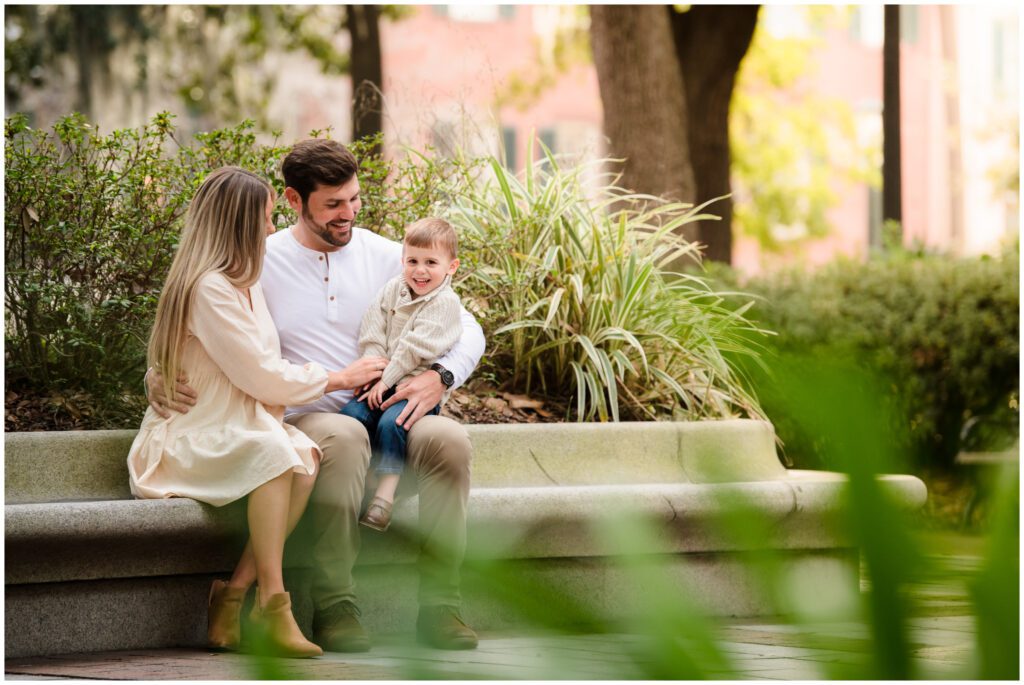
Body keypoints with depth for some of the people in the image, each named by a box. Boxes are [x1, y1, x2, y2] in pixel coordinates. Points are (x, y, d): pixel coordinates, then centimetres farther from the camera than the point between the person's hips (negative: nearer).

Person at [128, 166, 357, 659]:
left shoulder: (245, 284, 16)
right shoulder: (209, 288, -15)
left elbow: (263, 373, 15)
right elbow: (262, 378, -16)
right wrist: (336, 379, -3)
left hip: (237, 434, 8)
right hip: (188, 440, -8)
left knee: (305, 457, -22)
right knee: (273, 450, -35)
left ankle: (232, 598, -21)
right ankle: (271, 606, -34)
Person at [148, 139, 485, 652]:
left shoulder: (385, 257, 13)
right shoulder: (261, 265, 5)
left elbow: (467, 329, 14)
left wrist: (439, 377, -7)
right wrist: (160, 377, -16)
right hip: (302, 422, -3)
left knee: (448, 438, -30)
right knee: (342, 435, -39)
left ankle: (439, 605, -28)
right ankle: (333, 607, -37)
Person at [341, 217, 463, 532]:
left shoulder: (445, 302, -9)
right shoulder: (393, 290, 11)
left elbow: (415, 348, -15)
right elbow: (372, 334, 6)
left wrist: (387, 379, -16)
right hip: (385, 382, 6)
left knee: (390, 423, -29)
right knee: (351, 414, -17)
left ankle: (385, 493, -27)